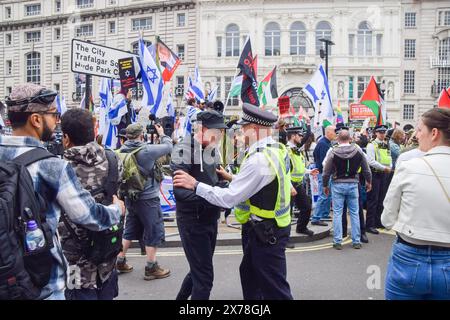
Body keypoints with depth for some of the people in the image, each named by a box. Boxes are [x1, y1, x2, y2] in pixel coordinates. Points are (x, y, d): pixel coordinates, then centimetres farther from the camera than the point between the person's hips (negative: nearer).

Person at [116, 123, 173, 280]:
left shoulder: (122, 151, -3)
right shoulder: (147, 150, -20)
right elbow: (168, 147, -7)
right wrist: (162, 134, 9)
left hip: (130, 197, 7)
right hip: (148, 199, -7)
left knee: (130, 230, 21)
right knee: (154, 231, 6)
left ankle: (120, 261, 29)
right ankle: (151, 268, 13)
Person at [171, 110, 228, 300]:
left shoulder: (212, 151, 8)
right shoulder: (184, 151, -16)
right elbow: (179, 190, -26)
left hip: (210, 220, 8)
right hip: (192, 222, -8)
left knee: (199, 270, 21)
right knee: (204, 276, -1)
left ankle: (181, 298, 43)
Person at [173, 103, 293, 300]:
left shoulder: (258, 160, -27)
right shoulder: (278, 149, 3)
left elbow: (228, 198, -26)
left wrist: (195, 185, -18)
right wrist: (232, 178, 11)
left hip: (266, 233, -10)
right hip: (271, 227, 10)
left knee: (274, 289, 5)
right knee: (249, 275, 25)